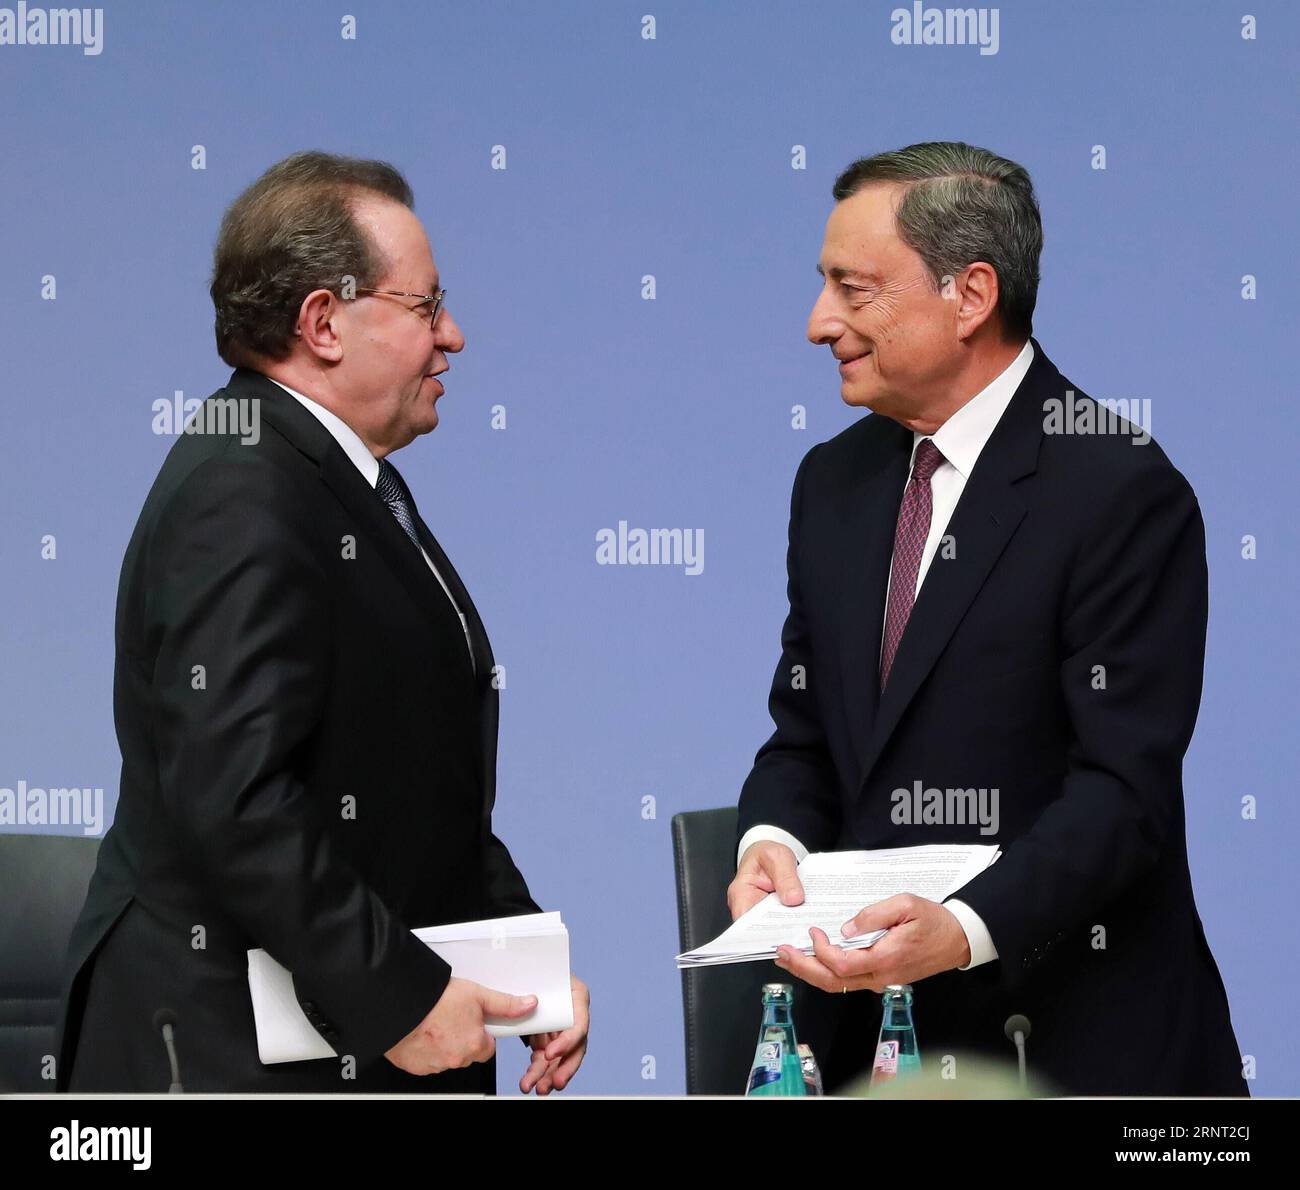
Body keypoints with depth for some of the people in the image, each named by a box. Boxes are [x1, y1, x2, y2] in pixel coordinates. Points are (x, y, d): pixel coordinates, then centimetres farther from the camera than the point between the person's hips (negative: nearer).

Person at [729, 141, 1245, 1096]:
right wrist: (773, 841, -8)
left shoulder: (1120, 491, -13)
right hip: (869, 1019, 6)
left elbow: (1124, 784, -19)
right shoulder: (835, 482, 11)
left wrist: (966, 929, -31)